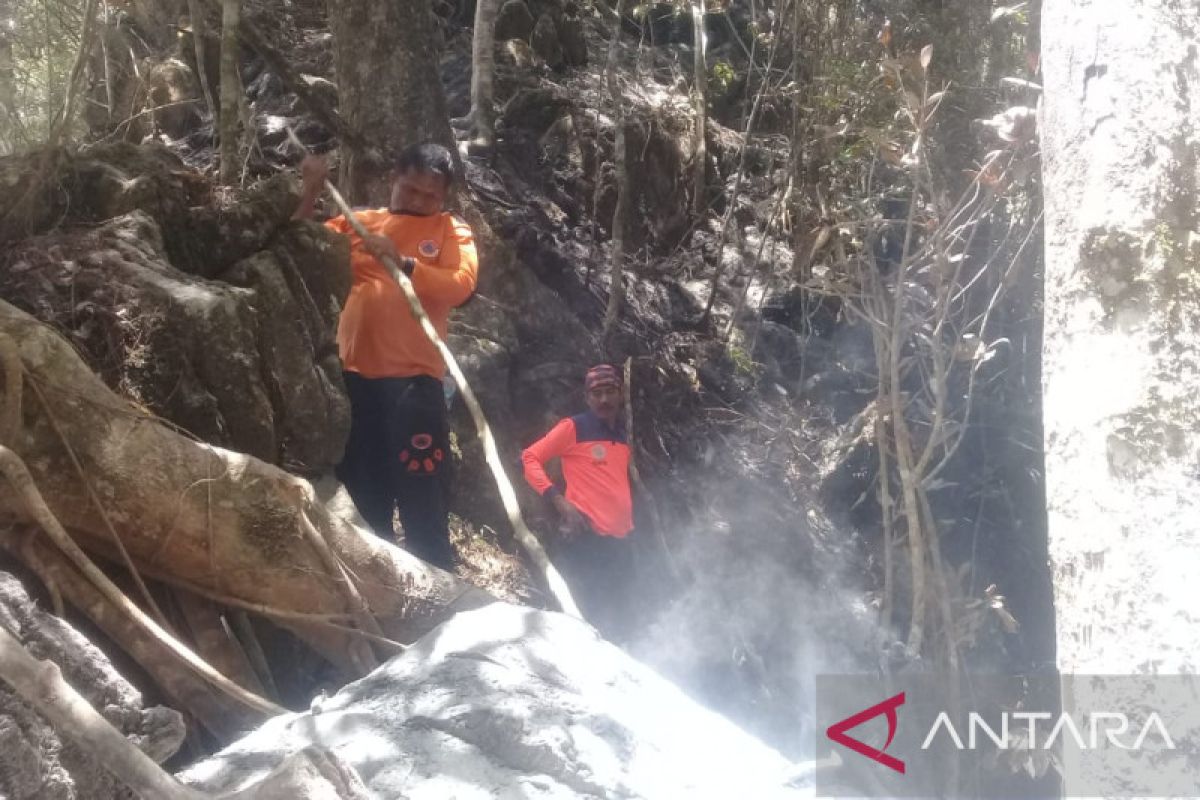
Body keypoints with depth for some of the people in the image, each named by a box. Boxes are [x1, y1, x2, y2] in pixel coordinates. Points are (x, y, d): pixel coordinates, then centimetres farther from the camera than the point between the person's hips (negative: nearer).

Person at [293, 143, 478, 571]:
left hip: (414, 378, -3)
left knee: (422, 501, -5)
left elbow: (461, 286, -9)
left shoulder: (451, 230, 8)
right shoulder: (358, 222, 17)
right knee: (363, 495, 11)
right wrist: (311, 191, 1)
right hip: (355, 375, 4)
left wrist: (403, 261, -19)